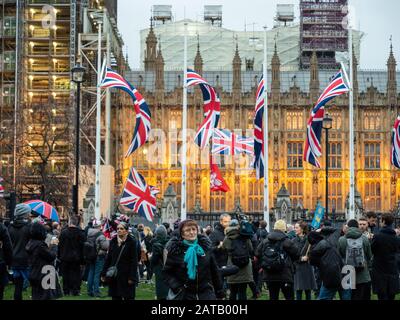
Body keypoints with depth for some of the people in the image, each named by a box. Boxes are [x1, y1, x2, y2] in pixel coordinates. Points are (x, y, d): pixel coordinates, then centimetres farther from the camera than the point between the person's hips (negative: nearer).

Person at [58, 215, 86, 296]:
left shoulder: (63, 232, -6)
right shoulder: (80, 233, -7)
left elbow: (60, 245, -3)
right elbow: (82, 246, -5)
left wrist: (59, 256, 6)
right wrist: (82, 259, 1)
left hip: (65, 257, 0)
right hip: (76, 258, 0)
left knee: (65, 274, 8)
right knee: (75, 273, 5)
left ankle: (66, 291, 11)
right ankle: (75, 291, 2)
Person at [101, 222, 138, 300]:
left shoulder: (132, 242, -7)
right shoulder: (113, 241, 8)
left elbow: (134, 261, -9)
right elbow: (108, 258, 12)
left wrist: (132, 277, -14)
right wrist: (104, 274, 8)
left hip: (126, 276, -5)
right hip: (114, 276, 5)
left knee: (128, 297, 0)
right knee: (115, 297, 7)